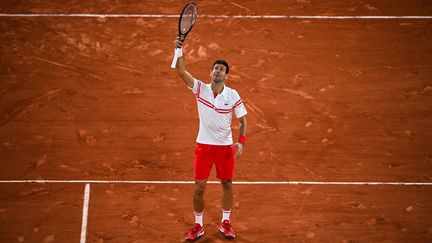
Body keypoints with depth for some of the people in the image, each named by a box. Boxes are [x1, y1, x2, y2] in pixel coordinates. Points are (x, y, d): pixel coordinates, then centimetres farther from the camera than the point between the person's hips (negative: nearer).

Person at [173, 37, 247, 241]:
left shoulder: (233, 95, -6)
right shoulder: (200, 89, -6)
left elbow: (243, 120, 0)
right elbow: (182, 72, -19)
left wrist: (241, 142, -14)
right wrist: (179, 51, -33)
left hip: (226, 146, 1)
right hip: (203, 145, -1)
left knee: (227, 184, 11)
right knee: (199, 187, 0)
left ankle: (225, 223, 28)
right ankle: (198, 226, 16)